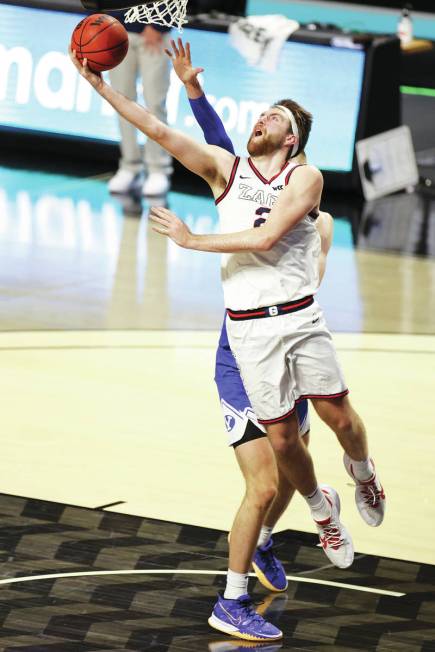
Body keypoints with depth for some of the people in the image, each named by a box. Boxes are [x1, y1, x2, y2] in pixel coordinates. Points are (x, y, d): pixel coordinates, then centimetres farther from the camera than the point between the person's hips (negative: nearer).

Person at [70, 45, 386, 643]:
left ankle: (364, 475, 37)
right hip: (250, 326, 1)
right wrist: (100, 86, -11)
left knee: (340, 416, 4)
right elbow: (157, 130, -3)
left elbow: (264, 238, -17)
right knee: (282, 440, 1)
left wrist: (191, 239, -12)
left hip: (302, 317, -1)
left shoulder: (306, 178, -3)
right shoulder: (226, 167, 5)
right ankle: (322, 509, 25)